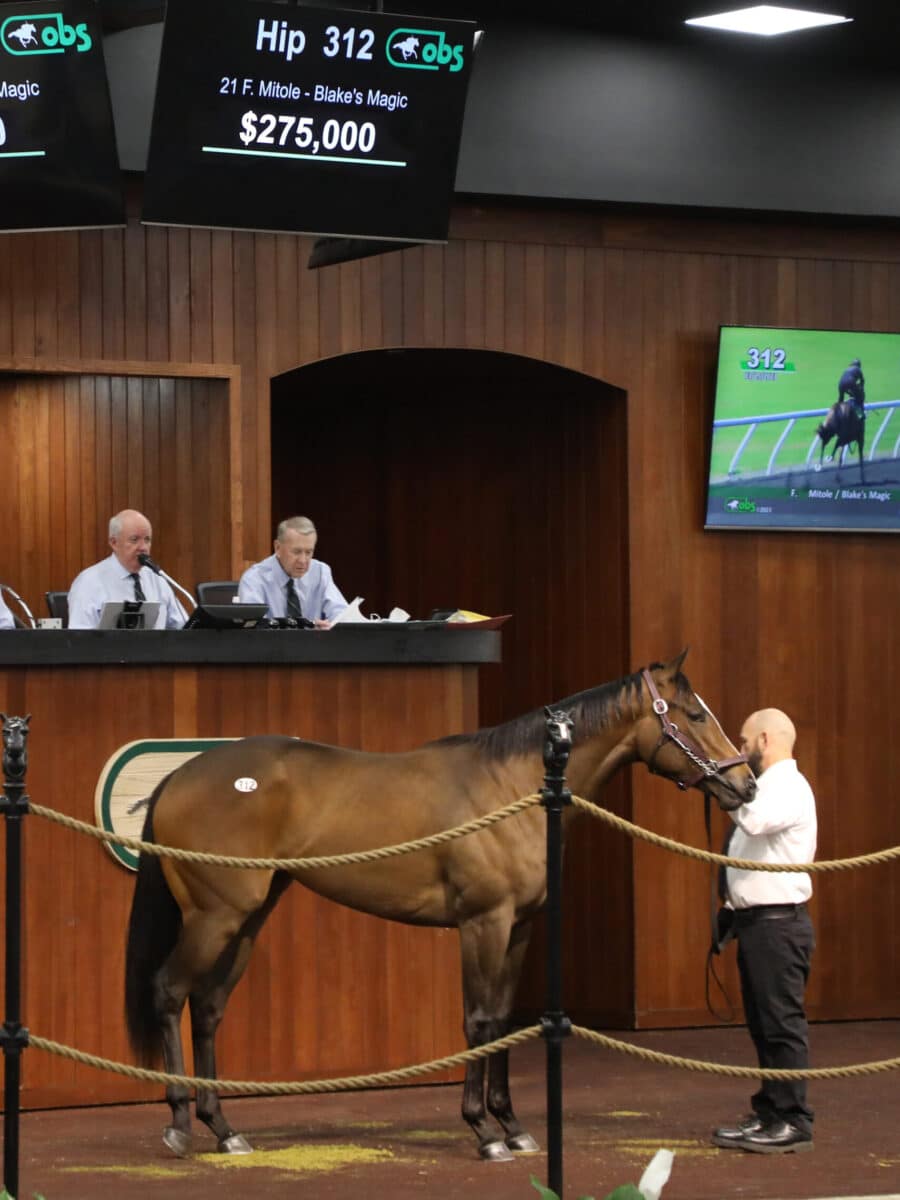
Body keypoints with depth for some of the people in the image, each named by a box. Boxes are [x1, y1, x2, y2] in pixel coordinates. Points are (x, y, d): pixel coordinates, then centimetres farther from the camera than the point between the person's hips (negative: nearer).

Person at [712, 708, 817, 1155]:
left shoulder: (789, 788, -13)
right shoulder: (769, 789, 20)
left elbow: (755, 818, -34)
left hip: (777, 924, -10)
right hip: (757, 921, 10)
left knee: (781, 1021, -8)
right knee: (763, 1024, 13)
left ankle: (794, 1122, -6)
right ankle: (769, 1115, 19)